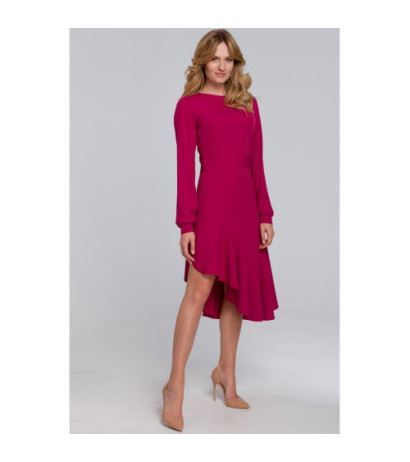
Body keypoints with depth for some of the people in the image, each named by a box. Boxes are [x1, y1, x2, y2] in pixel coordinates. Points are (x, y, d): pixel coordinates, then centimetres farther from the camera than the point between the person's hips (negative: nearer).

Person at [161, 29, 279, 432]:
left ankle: (226, 371, 23)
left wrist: (265, 214, 7)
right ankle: (175, 383, -7)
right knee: (199, 289, -12)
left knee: (235, 290, 9)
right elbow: (185, 167, -4)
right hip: (213, 198, -5)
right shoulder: (189, 104, 2)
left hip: (245, 202, 5)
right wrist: (185, 223, -10)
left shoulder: (248, 103, 15)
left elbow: (256, 164, 13)